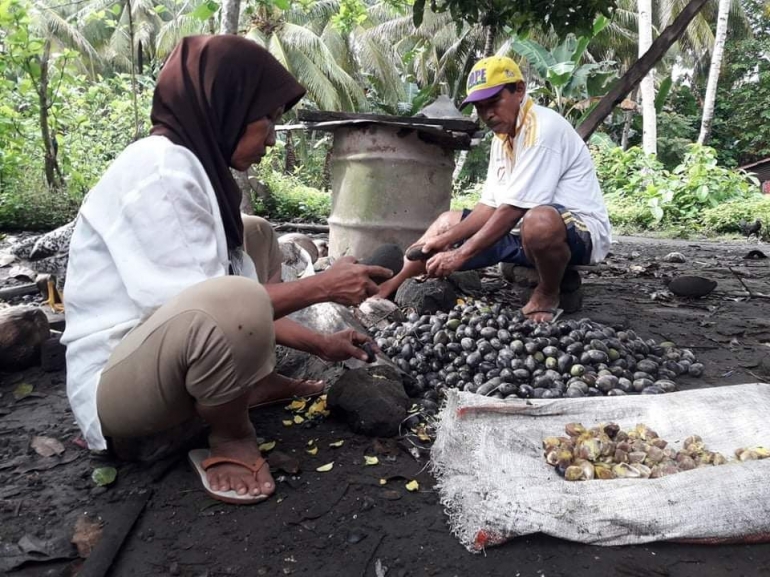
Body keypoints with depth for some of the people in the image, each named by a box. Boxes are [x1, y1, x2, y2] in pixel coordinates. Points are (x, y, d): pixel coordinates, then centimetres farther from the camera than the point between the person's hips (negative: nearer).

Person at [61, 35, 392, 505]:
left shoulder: (197, 165, 7)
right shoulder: (160, 169, -20)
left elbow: (239, 306, 9)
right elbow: (221, 305, -26)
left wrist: (320, 344, 11)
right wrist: (323, 287, -17)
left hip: (168, 349, 10)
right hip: (112, 385, -9)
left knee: (255, 235, 15)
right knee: (236, 303, -38)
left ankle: (258, 382, 10)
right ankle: (231, 437, -8)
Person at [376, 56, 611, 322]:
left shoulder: (543, 128, -19)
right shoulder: (502, 136, 8)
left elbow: (514, 209, -24)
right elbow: (491, 206, 6)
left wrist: (461, 254, -22)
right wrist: (446, 239, -6)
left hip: (579, 230, -9)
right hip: (522, 227, 9)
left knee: (538, 222, -42)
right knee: (448, 221, 10)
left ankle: (548, 294, -11)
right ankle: (392, 286, 8)